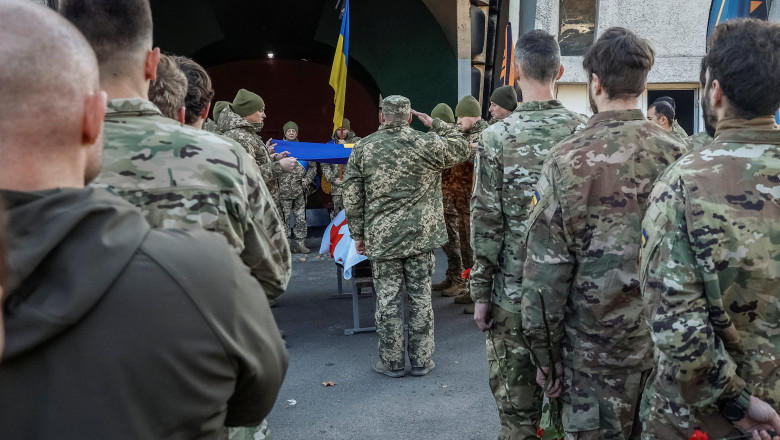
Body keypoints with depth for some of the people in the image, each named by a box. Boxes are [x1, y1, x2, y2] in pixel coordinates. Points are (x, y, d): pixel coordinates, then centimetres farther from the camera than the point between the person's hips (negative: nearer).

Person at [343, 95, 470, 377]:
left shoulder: (363, 148, 0)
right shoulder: (427, 144, -4)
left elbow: (352, 196, 1)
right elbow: (462, 150, 13)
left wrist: (358, 234, 8)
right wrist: (436, 125, 19)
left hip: (381, 237, 0)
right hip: (421, 236, 0)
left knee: (387, 299, 7)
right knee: (421, 297, 9)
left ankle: (392, 362, 16)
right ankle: (421, 360, 18)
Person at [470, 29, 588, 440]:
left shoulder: (497, 136, -10)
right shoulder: (584, 132, -1)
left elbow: (487, 222, -10)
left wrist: (481, 292, -2)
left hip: (515, 290, -3)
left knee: (517, 405, 9)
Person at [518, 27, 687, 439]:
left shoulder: (569, 160, -14)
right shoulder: (678, 153, -3)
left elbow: (546, 269, -13)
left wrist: (545, 355, -2)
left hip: (598, 346, -4)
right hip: (667, 344, 4)